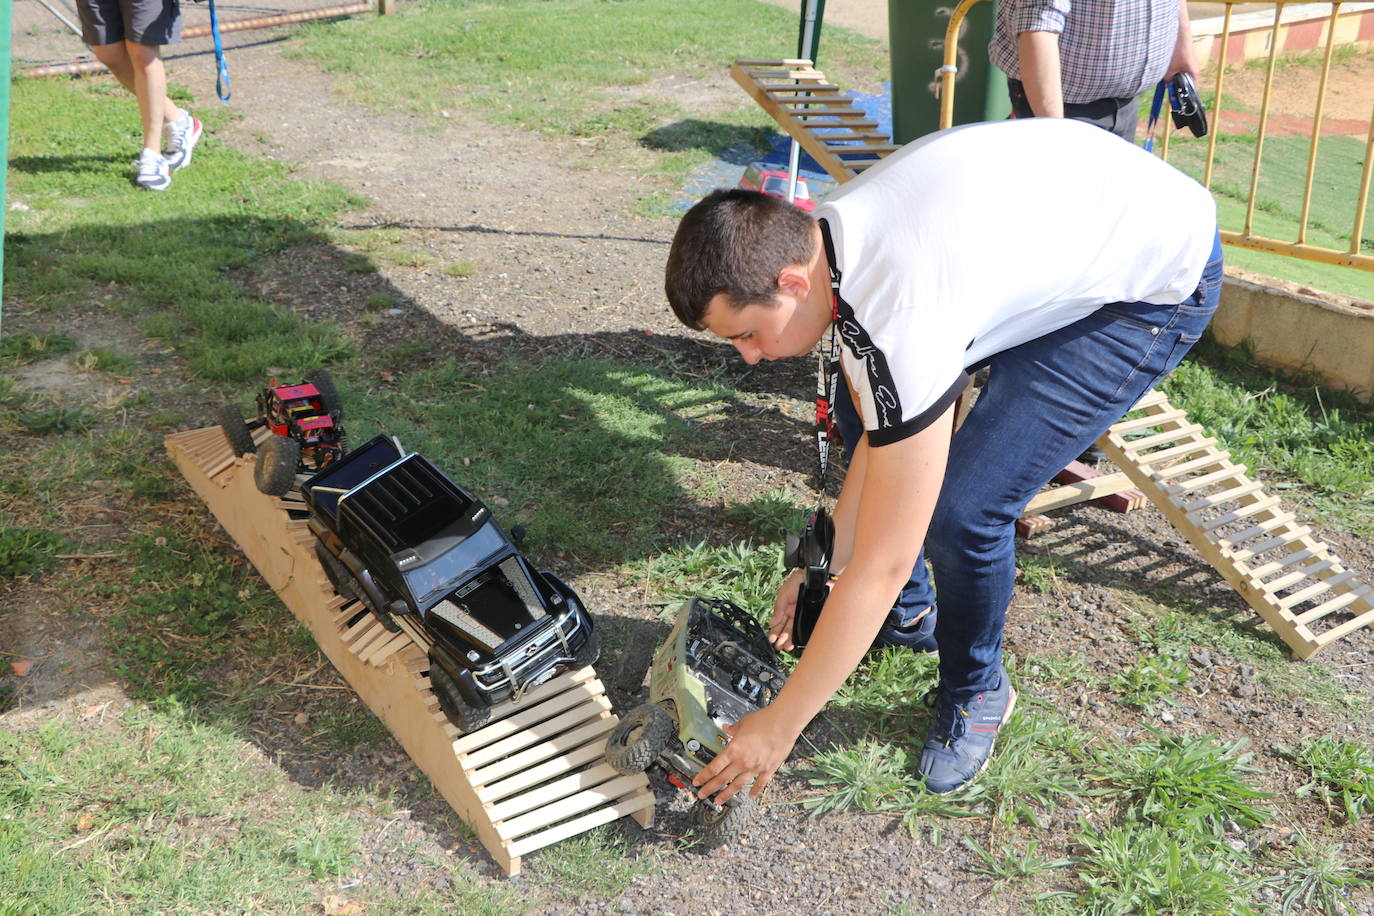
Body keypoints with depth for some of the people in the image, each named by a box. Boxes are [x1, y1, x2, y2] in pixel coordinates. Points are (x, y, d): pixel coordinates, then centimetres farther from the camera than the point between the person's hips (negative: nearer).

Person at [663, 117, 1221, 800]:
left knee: (962, 511, -18)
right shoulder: (824, 237, -10)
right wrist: (823, 563, 0)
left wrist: (779, 726, -21)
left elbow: (880, 566, -30)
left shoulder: (898, 325, -37)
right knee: (858, 398, 9)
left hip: (1161, 277, -9)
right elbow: (879, 427, 2)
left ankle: (975, 693, 13)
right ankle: (906, 610, 27)